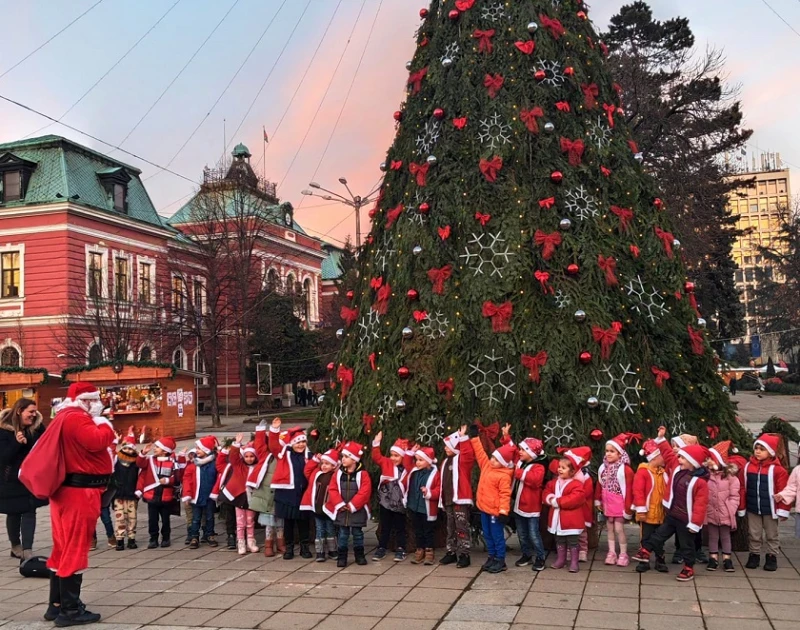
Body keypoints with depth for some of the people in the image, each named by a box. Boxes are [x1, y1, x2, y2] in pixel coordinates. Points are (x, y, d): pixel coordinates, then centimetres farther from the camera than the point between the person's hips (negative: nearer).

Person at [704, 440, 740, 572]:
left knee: (725, 536, 13)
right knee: (712, 536, 12)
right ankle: (713, 558, 22)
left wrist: (730, 510, -13)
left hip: (725, 513, -2)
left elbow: (734, 496, -7)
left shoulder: (730, 477, -9)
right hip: (710, 512, 2)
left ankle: (727, 559, 23)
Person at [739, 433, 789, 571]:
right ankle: (754, 555, 26)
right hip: (752, 508, 3)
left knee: (771, 535, 13)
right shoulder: (748, 466, -2)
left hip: (769, 509, -3)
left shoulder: (777, 469, -12)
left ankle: (772, 557, 26)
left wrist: (782, 510, -10)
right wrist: (742, 507, 3)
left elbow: (782, 491, -9)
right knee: (754, 535, 13)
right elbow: (743, 488, 2)